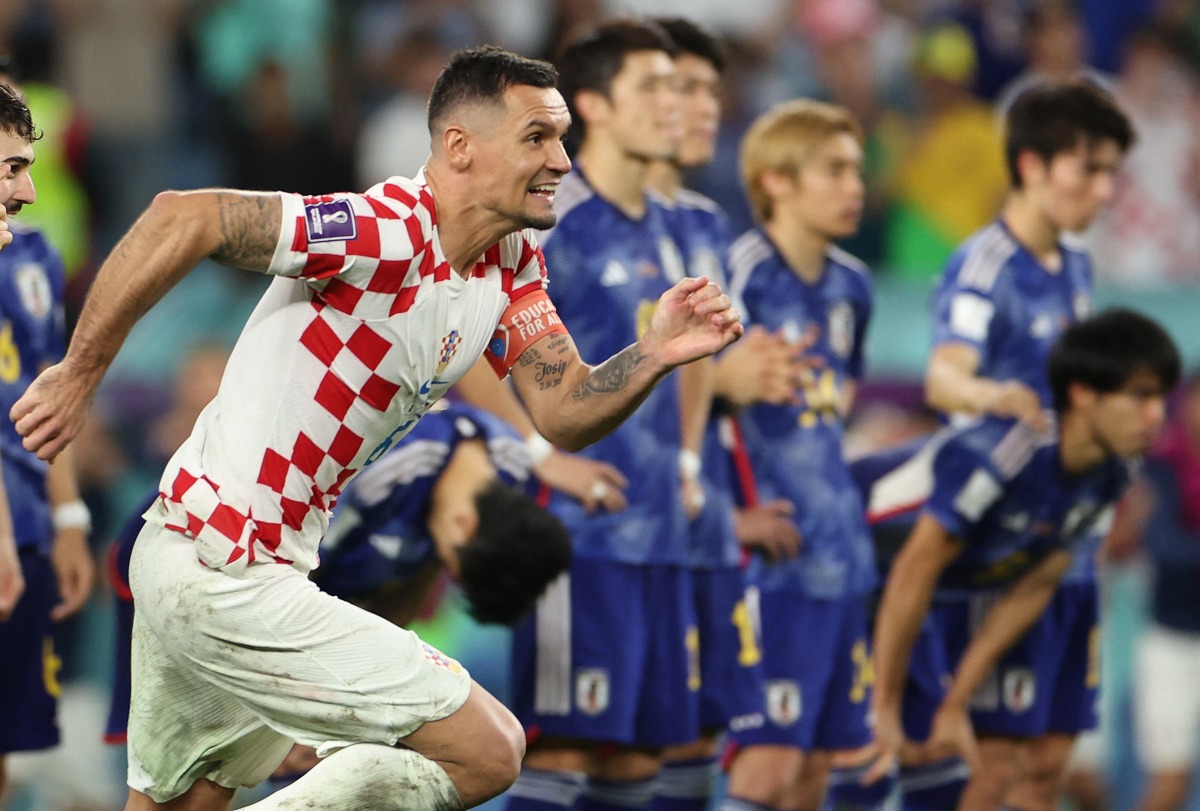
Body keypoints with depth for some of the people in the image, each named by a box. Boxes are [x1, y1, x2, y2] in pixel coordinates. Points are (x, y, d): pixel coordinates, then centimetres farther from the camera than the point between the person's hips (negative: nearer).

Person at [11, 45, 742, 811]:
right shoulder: (388, 235, -22)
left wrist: (656, 353, -17)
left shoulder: (514, 265, 6)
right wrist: (79, 373, -22)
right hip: (230, 583, -10)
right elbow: (181, 218, -28)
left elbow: (565, 411, 2)